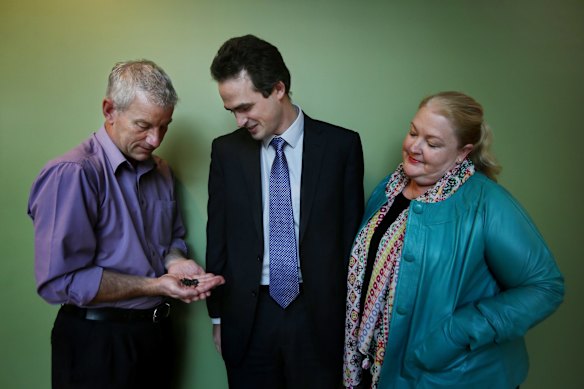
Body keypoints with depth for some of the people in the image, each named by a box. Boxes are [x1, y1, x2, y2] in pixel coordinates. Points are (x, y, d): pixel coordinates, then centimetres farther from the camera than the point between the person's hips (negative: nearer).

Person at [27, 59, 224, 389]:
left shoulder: (161, 171, 5)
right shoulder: (72, 174, -19)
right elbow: (60, 281, -22)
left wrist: (175, 261, -7)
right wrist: (153, 287, -22)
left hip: (158, 333, 7)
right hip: (99, 342, -7)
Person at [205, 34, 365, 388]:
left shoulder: (341, 145, -6)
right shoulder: (226, 150, 0)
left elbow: (352, 233, -2)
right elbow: (218, 237, 4)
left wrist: (352, 316, 2)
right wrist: (218, 313, 7)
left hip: (318, 314, -1)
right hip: (247, 316, 2)